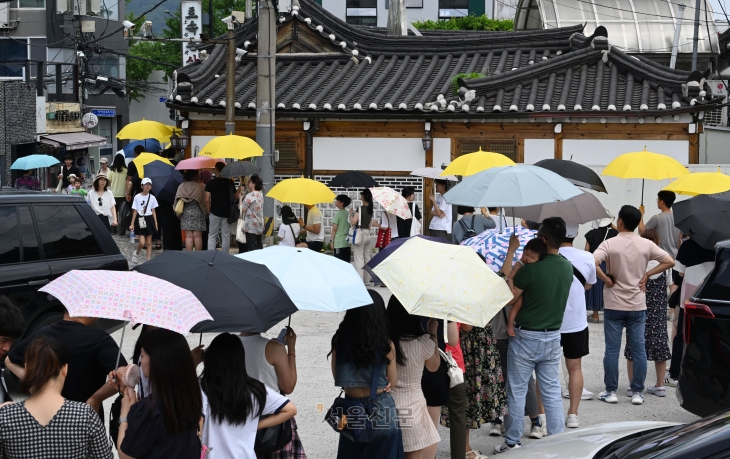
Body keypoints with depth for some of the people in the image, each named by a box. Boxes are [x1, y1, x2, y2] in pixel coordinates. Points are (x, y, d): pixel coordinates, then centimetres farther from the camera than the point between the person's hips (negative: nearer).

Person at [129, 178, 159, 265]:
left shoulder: (152, 198, 4)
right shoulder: (137, 197, -2)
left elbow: (153, 211, 8)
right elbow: (135, 211, 0)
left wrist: (156, 223, 4)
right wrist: (132, 224, -2)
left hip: (149, 219, 2)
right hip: (140, 219, -2)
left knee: (149, 242, 5)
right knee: (142, 242, -10)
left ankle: (149, 260, 10)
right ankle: (136, 254, 19)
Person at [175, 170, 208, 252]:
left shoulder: (181, 186, 2)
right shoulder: (201, 186, -7)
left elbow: (178, 200, 4)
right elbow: (205, 200, -8)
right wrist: (207, 211, 4)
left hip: (186, 213, 2)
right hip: (198, 212, -2)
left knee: (188, 236, 3)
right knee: (197, 236, 1)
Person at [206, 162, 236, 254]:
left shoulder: (210, 183, -6)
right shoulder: (230, 182, 0)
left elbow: (207, 200, -11)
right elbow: (235, 197, 5)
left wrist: (208, 211, 1)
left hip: (215, 213, -2)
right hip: (227, 213, 2)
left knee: (212, 236, 4)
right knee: (226, 236, 7)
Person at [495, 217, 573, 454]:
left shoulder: (531, 268, -22)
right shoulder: (568, 268, 0)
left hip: (526, 338, -5)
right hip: (553, 337, 5)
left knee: (517, 392, 7)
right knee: (552, 392, 11)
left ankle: (512, 443, 14)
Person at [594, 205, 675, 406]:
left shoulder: (609, 244, -9)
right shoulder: (646, 244, -1)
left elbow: (592, 263, -24)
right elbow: (669, 261, 1)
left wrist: (606, 279, -10)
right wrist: (647, 275, 2)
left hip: (614, 305, -2)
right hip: (637, 306, 2)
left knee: (612, 350, 5)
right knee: (638, 349, 8)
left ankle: (611, 391, 9)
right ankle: (637, 392, 10)